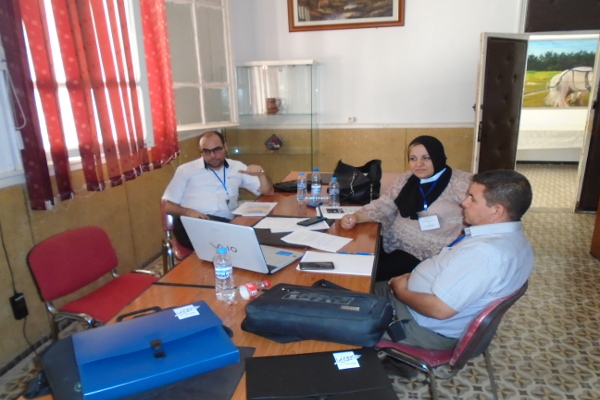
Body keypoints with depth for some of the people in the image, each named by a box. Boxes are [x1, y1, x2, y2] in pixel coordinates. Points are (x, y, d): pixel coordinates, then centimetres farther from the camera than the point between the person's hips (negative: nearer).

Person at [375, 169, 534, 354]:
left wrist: (401, 292, -13)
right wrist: (414, 277, 2)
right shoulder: (513, 238, -1)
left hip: (428, 331, -9)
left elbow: (439, 309, -31)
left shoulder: (484, 252, -33)